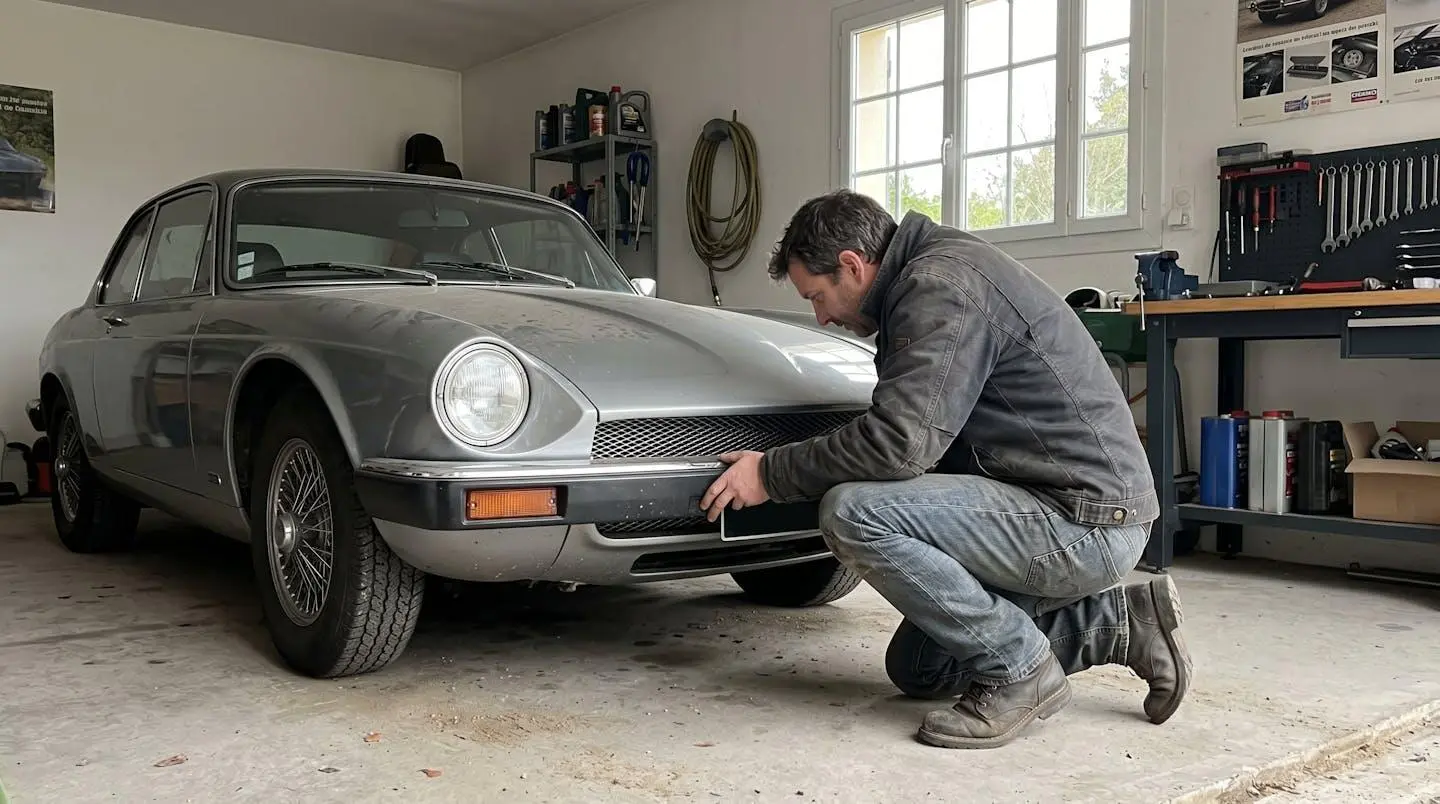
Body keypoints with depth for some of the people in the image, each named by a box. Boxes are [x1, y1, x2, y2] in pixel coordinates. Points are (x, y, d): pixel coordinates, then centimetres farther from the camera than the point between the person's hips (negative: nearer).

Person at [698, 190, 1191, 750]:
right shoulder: (928, 282, 15)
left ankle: (1018, 670, -9)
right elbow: (920, 439, 20)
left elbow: (900, 441, -26)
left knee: (852, 512, -23)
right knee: (916, 669, 17)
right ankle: (1121, 622, 14)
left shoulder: (941, 283, -17)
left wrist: (772, 474, -13)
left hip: (1088, 520, -11)